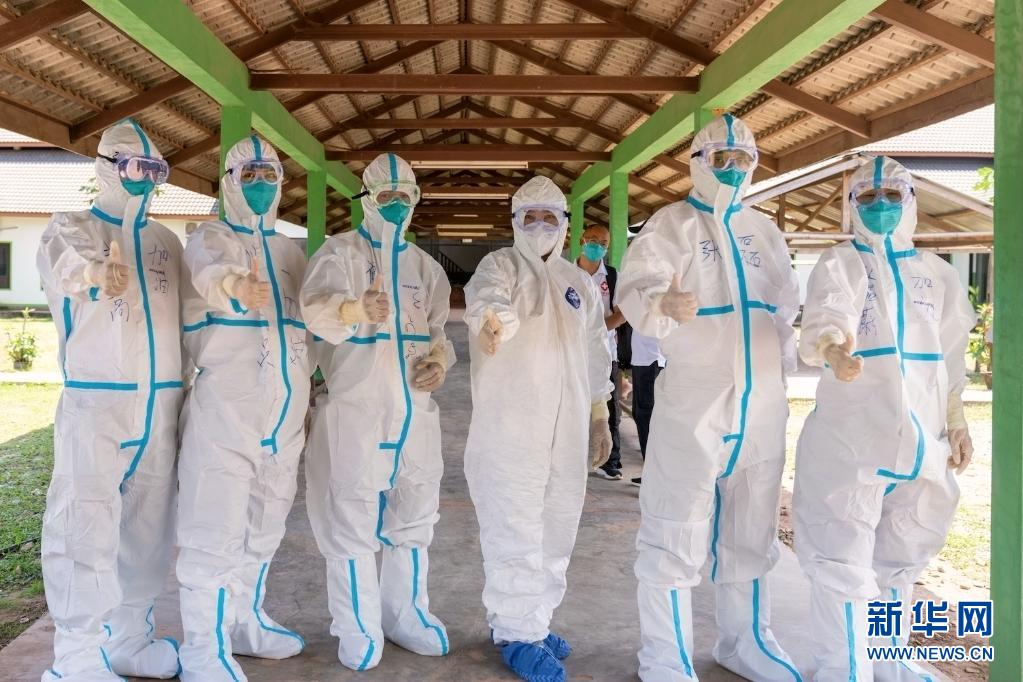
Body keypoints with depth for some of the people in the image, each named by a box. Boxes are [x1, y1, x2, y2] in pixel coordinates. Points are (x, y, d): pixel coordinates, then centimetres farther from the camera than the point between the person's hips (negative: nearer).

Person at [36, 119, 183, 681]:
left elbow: (189, 314, 18)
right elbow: (61, 270, -22)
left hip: (162, 405, 5)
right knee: (86, 530, -5)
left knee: (148, 528, 11)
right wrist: (93, 276, -41)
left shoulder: (166, 241, 16)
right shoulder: (71, 228, 2)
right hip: (95, 404, -5)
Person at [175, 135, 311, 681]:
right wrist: (233, 287, -49)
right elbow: (208, 274, -26)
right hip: (224, 406, -6)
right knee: (215, 528, -7)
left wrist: (310, 392, 17)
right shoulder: (209, 239, -2)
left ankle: (243, 620, 31)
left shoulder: (290, 251, 16)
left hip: (284, 411, 6)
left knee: (264, 524, 15)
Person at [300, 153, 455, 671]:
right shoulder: (340, 251, -3)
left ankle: (404, 613, 28)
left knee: (415, 514, 12)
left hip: (415, 407, 6)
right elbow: (316, 309, -23)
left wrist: (440, 360, -4)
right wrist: (354, 309, -45)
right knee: (351, 517, -2)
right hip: (354, 406, -5)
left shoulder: (425, 265, 14)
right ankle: (357, 627, 15)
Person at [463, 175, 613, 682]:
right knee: (515, 528, -6)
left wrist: (599, 419, 19)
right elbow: (487, 297, -24)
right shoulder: (500, 265, 1)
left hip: (568, 427, 6)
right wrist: (492, 320, -47)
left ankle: (535, 619, 27)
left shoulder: (581, 284, 18)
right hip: (510, 425, -6)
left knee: (557, 527, 12)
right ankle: (516, 632, 6)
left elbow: (596, 358, 22)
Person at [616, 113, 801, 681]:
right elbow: (635, 289, -19)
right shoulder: (672, 224, -3)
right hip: (692, 404, -6)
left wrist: (785, 364, 17)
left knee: (750, 531, 17)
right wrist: (663, 305, -41)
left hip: (762, 405, 6)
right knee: (676, 534, -3)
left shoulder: (764, 230, 15)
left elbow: (785, 305, 23)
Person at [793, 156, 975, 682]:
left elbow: (950, 356, 19)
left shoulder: (937, 273, 14)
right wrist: (832, 350, -43)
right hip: (849, 434, -5)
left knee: (901, 554, 18)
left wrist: (956, 422, 16)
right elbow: (823, 319, -21)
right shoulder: (839, 263, -1)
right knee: (843, 557, -6)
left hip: (921, 435, 6)